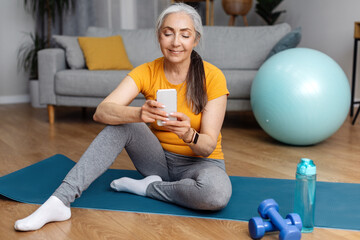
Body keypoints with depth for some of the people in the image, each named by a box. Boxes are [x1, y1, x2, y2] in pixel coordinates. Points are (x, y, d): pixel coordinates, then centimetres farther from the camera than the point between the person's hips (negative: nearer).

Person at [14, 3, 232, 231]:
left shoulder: (212, 76, -16)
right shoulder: (146, 72, -10)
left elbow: (208, 146, -19)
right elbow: (101, 112, -26)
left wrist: (189, 135, -42)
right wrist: (139, 114, -46)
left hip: (200, 161, -2)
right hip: (159, 158, 2)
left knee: (218, 193, -36)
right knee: (121, 123, -25)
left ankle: (145, 187, -12)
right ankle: (59, 200, -29)